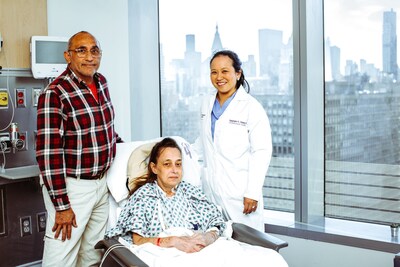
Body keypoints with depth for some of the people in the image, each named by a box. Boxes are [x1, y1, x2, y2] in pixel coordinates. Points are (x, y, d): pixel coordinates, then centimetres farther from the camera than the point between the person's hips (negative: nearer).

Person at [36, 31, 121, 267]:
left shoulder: (101, 83, 5)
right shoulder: (55, 93, -18)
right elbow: (49, 153, -20)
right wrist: (62, 205, -19)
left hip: (102, 182, 7)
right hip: (71, 186, -7)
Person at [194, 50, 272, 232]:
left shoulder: (251, 107, -6)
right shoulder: (207, 104, 14)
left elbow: (262, 152, -10)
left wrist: (253, 193, -14)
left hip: (239, 193, -5)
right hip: (210, 189, 5)